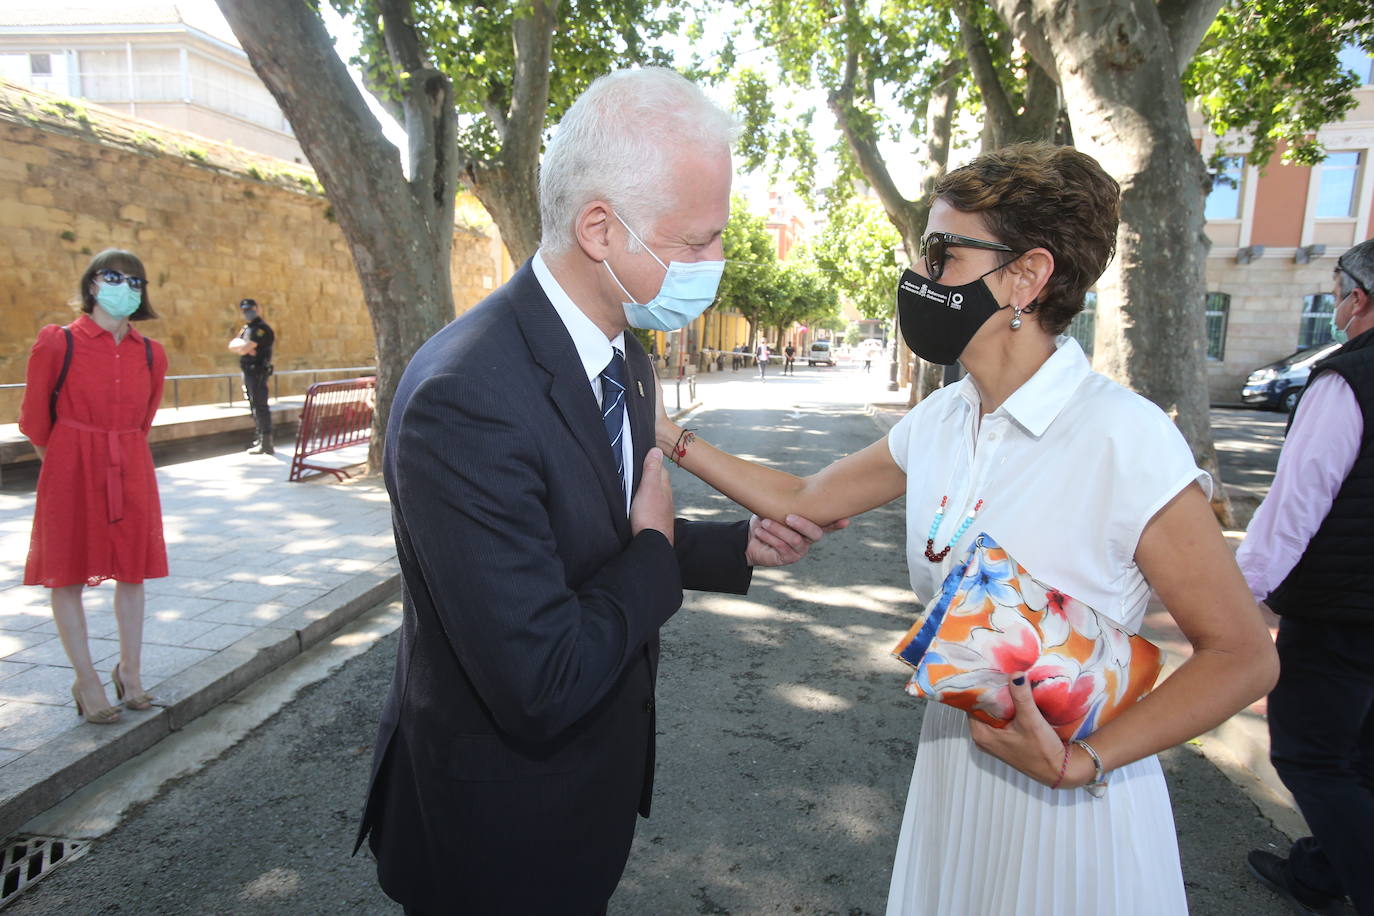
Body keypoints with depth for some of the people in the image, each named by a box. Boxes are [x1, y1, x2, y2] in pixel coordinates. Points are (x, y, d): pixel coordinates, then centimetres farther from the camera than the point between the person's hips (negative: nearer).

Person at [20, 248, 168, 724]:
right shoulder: (57, 342, -7)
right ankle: (86, 681, 18)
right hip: (71, 473, -3)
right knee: (67, 574, 5)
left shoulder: (151, 353, 4)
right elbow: (34, 421, 2)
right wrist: (66, 462, 11)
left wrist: (118, 455, 17)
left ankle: (130, 671, 24)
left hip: (131, 472, 3)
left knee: (133, 569, 9)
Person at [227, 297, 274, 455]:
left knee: (260, 406, -11)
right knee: (254, 406, 16)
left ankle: (266, 443, -11)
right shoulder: (247, 328, 17)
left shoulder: (261, 329, -14)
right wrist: (244, 346, -11)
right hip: (248, 372, 10)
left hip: (257, 372, -10)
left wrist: (241, 345, -1)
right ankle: (259, 439, 25)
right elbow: (231, 345, 7)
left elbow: (243, 349, -22)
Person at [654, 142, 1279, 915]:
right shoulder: (940, 423, -4)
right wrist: (675, 440, 2)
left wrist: (1082, 763, -23)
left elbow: (1242, 656, -15)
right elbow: (802, 502, 6)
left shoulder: (1127, 438, -22)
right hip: (953, 764, 6)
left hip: (1071, 797, -6)